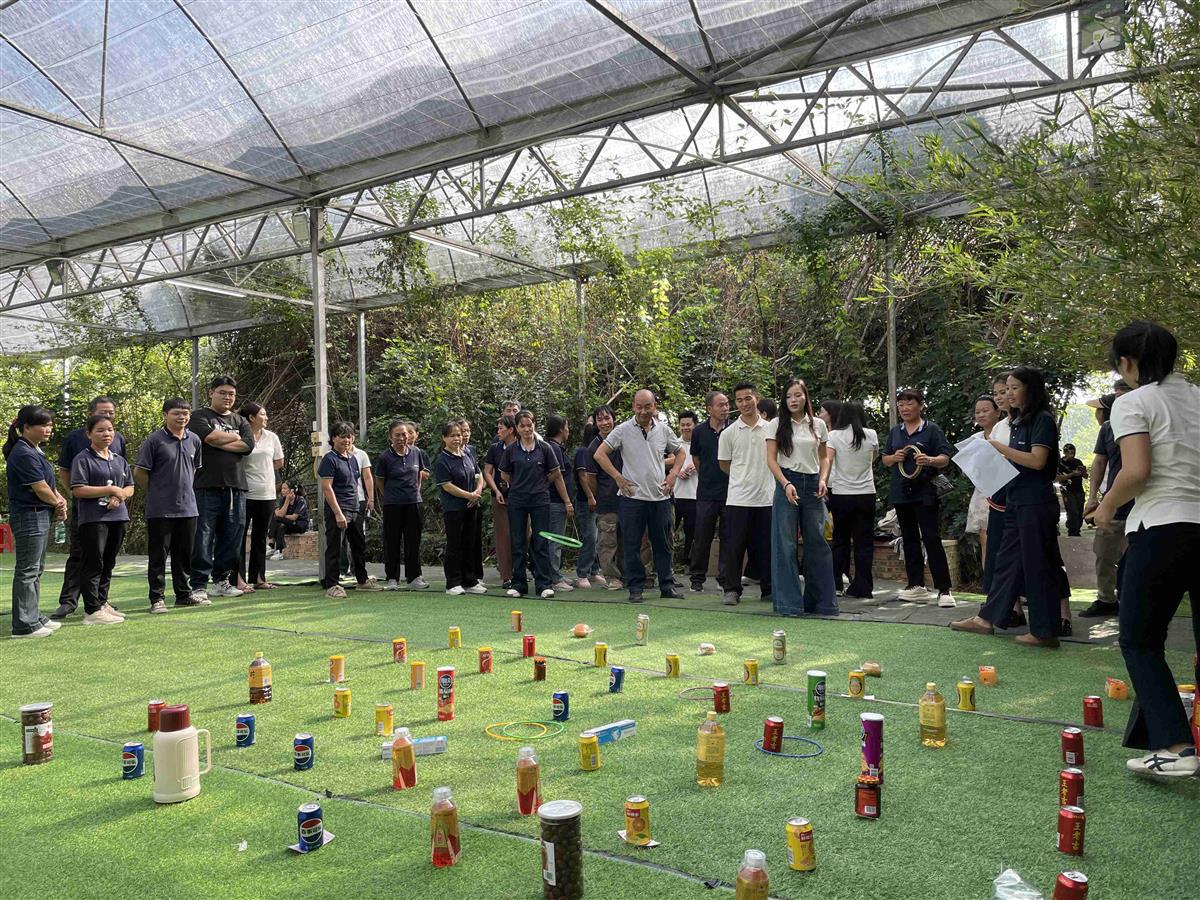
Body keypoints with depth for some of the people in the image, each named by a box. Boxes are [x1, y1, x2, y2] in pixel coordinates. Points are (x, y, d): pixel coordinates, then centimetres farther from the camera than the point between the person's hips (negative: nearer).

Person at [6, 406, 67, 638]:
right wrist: (58, 504, -1)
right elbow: (40, 489, -18)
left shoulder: (34, 451, 13)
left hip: (40, 516, 10)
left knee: (36, 569, 16)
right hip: (29, 516, -10)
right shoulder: (24, 454, -18)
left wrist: (59, 501, -3)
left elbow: (48, 484, 15)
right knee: (27, 571, -4)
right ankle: (24, 625, 2)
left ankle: (33, 617, 25)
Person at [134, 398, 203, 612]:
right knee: (158, 555, 2)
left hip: (188, 508, 5)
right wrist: (158, 493, 2)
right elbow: (139, 473, -5)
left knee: (184, 554, 13)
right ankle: (157, 598, 9)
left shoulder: (194, 440, 8)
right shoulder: (154, 440, -8)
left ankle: (184, 595, 23)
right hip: (160, 510, -5)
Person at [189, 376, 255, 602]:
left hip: (235, 486, 5)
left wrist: (218, 443, -7)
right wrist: (235, 438, 1)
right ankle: (199, 585, -2)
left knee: (231, 537, 7)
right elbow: (210, 436, -14)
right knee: (203, 538, -6)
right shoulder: (199, 417, 6)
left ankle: (222, 580, 19)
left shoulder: (240, 421, 19)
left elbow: (248, 445, 0)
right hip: (206, 486, -4)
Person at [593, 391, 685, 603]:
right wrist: (618, 478, -7)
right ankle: (635, 588, 9)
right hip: (632, 496, -3)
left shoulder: (664, 430, 7)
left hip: (660, 496, 3)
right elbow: (600, 454, -3)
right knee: (632, 545, 1)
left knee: (663, 544, 10)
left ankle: (667, 586, 20)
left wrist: (673, 474, 6)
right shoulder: (623, 430, -3)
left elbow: (680, 452, 21)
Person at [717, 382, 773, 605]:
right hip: (738, 498, -1)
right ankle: (732, 590, 8)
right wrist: (744, 477, 11)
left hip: (766, 497, 2)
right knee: (734, 546, -1)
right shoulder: (728, 433, 1)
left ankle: (769, 589, 18)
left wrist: (760, 477, 11)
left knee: (767, 547, 7)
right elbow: (724, 464, 10)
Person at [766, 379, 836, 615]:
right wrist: (786, 484, -14)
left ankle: (821, 601, 14)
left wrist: (823, 479, -2)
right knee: (785, 544, -2)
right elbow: (771, 460, -2)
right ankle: (789, 603, 5)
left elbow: (824, 457, 16)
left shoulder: (818, 425, 9)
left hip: (812, 484, 2)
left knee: (817, 542, 3)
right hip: (787, 483, -2)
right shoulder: (776, 425, 1)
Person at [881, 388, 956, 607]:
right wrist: (894, 457, -5)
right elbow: (885, 459, 17)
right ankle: (916, 586, 19)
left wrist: (930, 460, -26)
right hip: (901, 491, 6)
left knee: (931, 538, -10)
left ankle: (944, 589, -8)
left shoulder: (932, 429, -1)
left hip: (924, 492, -5)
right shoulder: (895, 432, 14)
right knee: (909, 538, 10)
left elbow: (945, 458, -5)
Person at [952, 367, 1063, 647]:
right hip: (1016, 502, 9)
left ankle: (1044, 631, 6)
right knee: (1007, 560, 12)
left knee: (1037, 564, -3)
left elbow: (1037, 460, -20)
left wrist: (1000, 448, -15)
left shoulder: (1042, 420, -10)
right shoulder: (1019, 421, 15)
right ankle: (987, 618, 19)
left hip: (1036, 503, -9)